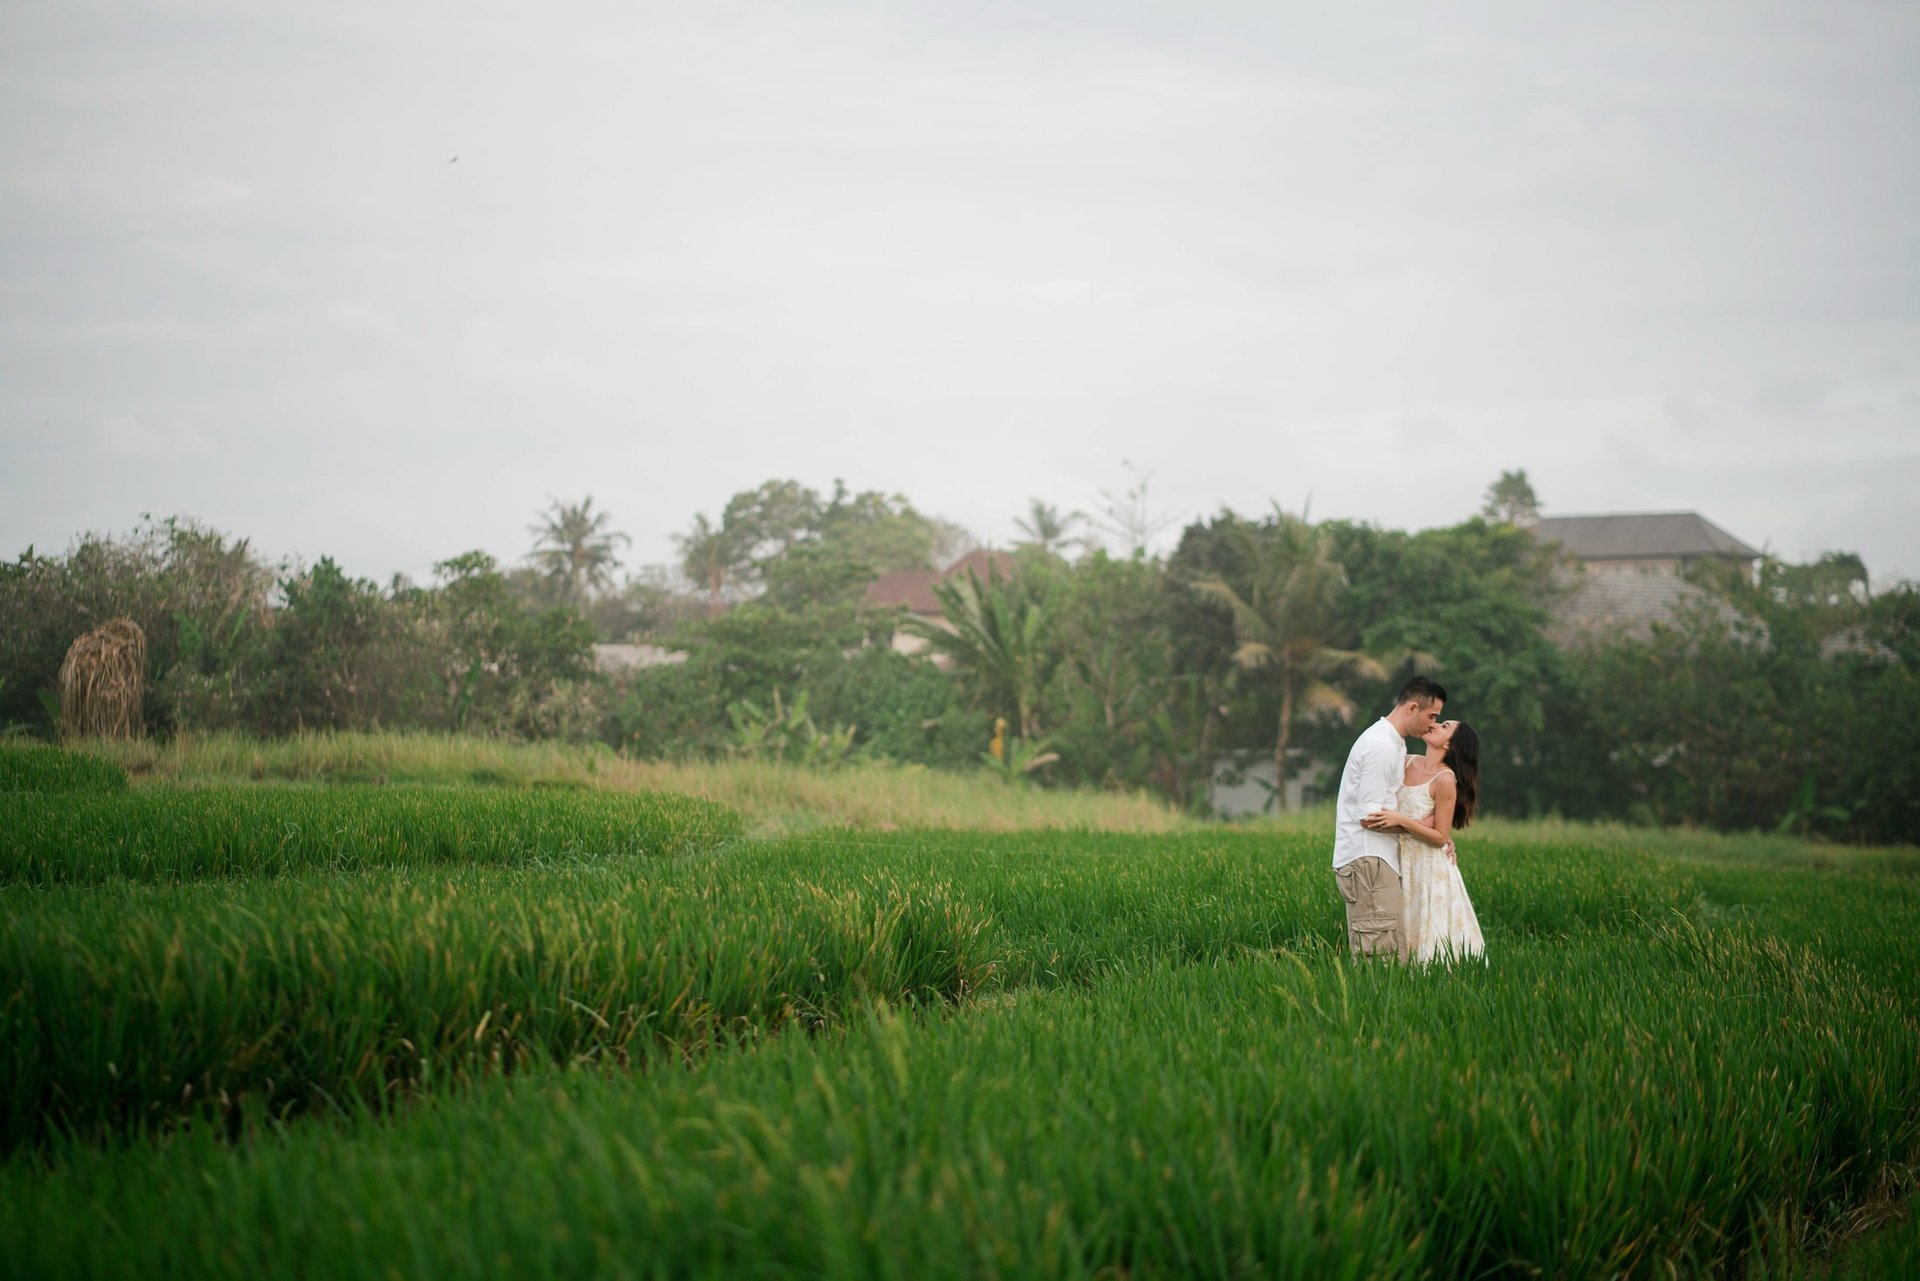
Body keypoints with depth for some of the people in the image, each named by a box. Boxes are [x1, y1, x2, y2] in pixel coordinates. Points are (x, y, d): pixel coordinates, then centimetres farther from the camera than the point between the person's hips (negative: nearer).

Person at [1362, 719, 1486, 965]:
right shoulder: (1408, 762, 4)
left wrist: (1402, 821, -23)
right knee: (1406, 933, 10)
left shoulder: (1445, 779, -15)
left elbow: (1440, 837, -15)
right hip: (1402, 861, 7)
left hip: (1430, 866, -7)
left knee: (1431, 934, -2)